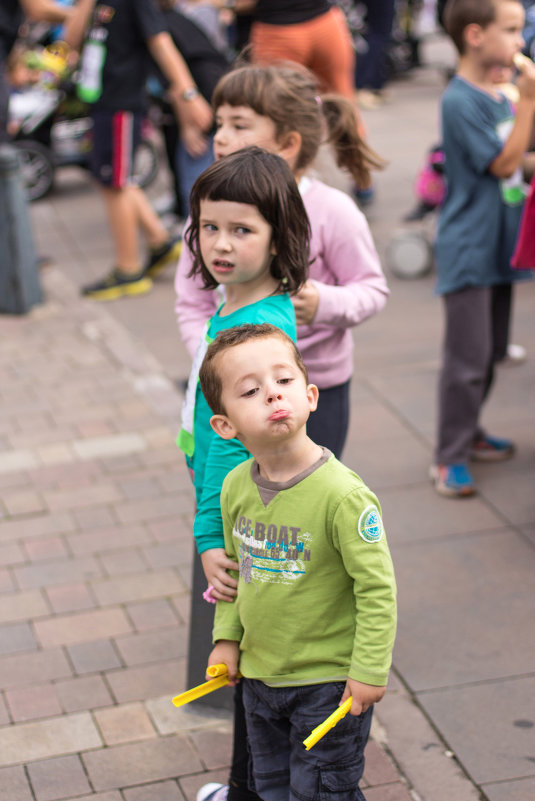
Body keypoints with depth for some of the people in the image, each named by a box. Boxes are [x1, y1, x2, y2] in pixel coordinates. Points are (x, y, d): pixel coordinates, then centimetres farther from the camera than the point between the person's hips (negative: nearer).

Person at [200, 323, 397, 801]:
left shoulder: (342, 495, -25)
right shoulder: (236, 487, -5)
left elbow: (377, 588, -20)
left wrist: (369, 671, -18)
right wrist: (227, 637, 9)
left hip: (329, 678, -6)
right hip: (260, 673, 6)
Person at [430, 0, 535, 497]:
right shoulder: (460, 101, -18)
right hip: (467, 250, -9)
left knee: (490, 350, 17)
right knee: (467, 358, -5)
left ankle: (468, 433, 32)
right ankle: (449, 459, 4)